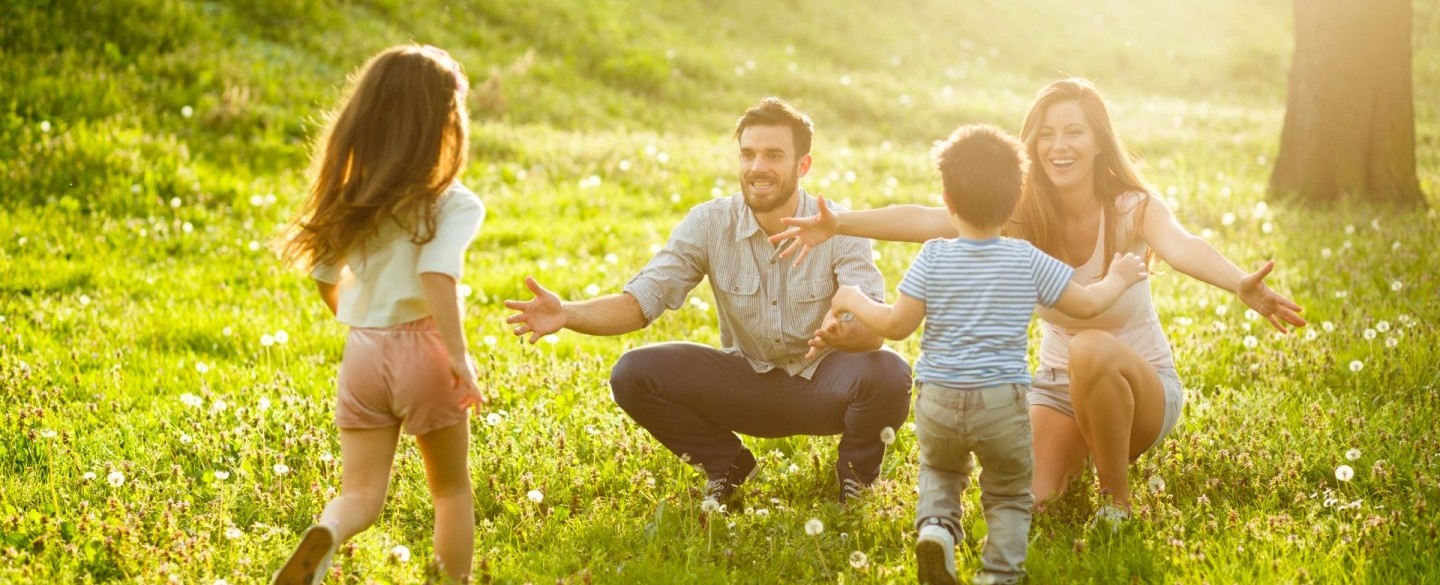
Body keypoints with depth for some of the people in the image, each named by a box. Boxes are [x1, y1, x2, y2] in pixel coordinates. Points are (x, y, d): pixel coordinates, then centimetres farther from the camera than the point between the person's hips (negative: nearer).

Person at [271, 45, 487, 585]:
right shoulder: (453, 203, -11)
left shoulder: (351, 196, 6)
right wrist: (459, 355, -22)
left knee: (361, 494, 6)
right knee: (452, 487, 17)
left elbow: (326, 279, 13)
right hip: (422, 350, -4)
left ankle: (324, 537, -25)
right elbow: (437, 275, -25)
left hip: (362, 352, 4)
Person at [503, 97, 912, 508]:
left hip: (825, 383, -2)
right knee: (633, 374, -20)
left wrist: (845, 333, -54)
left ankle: (855, 472, 1)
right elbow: (642, 300, -15)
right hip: (747, 379, 2)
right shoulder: (709, 224, -10)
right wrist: (567, 314, -35)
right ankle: (727, 469, 8)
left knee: (887, 374, -35)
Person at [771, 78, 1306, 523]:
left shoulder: (1132, 209, -20)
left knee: (1093, 349, -36)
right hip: (1056, 387, 4)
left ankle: (1118, 496, -14)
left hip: (1141, 388, -3)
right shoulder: (1023, 216, -11)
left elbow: (1181, 247, -42)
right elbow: (929, 221, -24)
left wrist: (1241, 284, -64)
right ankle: (1081, 450, 16)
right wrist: (839, 224, -38)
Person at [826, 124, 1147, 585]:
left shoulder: (933, 258, -5)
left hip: (939, 400, 1)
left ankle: (935, 525, -1)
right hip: (1003, 400, -1)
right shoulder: (1028, 262, -3)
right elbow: (1086, 305, 4)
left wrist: (854, 301, 13)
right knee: (1009, 493, 18)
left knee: (938, 471, 27)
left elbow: (897, 325, -4)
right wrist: (1118, 279, 24)